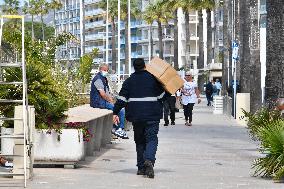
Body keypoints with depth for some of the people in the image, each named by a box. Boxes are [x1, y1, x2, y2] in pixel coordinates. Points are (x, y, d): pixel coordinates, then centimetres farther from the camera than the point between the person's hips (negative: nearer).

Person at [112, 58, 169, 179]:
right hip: (152, 115, -2)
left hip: (136, 115, 2)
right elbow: (162, 95, 0)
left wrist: (115, 113, 3)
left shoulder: (129, 80, 5)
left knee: (139, 140, 13)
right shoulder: (153, 78, -1)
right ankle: (149, 160, -30)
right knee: (151, 139, -3)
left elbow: (122, 98, 1)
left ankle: (141, 167, 13)